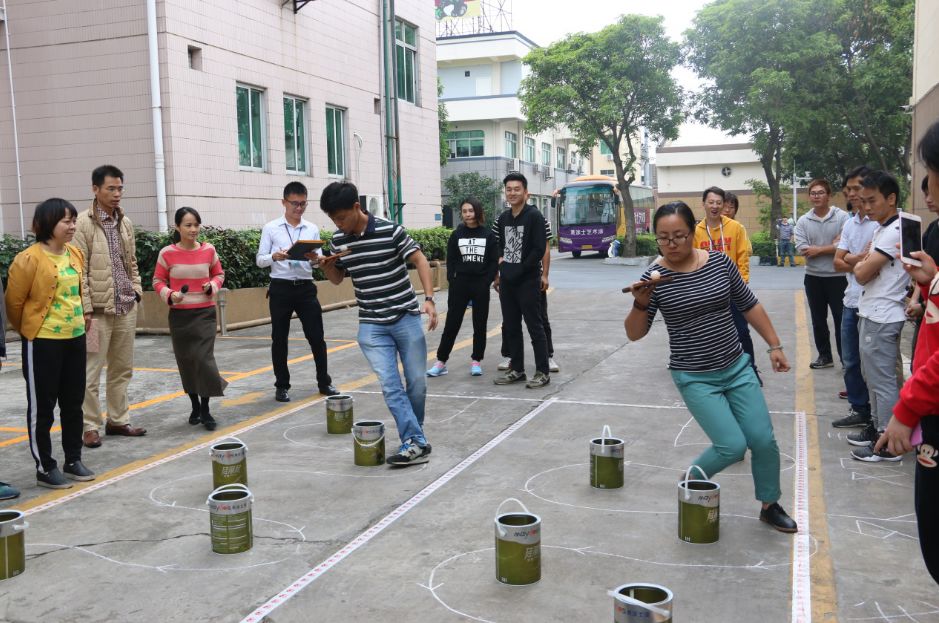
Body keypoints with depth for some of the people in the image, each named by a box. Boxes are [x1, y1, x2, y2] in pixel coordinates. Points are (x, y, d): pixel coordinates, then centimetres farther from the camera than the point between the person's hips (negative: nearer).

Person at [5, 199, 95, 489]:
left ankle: (73, 461, 28)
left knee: (73, 404, 15)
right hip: (43, 343, -6)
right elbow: (14, 302, -8)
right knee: (42, 407, 5)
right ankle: (45, 468, 15)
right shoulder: (29, 259, -15)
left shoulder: (75, 254, 6)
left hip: (75, 338, 7)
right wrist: (29, 331, 6)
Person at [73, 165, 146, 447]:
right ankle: (90, 426, 10)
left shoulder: (125, 222, 11)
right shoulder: (83, 223, -8)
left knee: (122, 369, 13)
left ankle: (118, 420, 24)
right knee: (91, 371, 0)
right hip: (99, 308, -6)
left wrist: (137, 290, 8)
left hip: (126, 307, 6)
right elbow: (78, 270, -11)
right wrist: (86, 308, -14)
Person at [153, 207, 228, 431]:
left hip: (205, 313, 0)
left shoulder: (209, 250, -1)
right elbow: (158, 281, 4)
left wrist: (212, 286, -9)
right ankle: (195, 407, 26)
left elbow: (219, 274, 12)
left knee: (204, 359, -9)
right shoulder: (167, 253, -6)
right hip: (179, 315, 0)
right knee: (186, 362, 9)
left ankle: (205, 410, 3)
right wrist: (169, 295, -15)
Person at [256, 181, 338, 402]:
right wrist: (274, 257, -21)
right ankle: (282, 386, 17)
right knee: (279, 339, 5)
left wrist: (314, 260, -18)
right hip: (281, 288, -2)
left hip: (306, 287, 2)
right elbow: (260, 260, 0)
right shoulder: (271, 228, 1)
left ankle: (324, 381, 19)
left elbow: (318, 261, 6)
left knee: (316, 336, 4)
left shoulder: (312, 229, 7)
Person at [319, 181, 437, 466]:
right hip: (371, 325, 3)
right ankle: (416, 442, -6)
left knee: (416, 382, 6)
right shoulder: (338, 240, 2)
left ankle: (414, 434, 27)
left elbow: (420, 261, -7)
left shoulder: (390, 230, -12)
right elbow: (337, 278, 15)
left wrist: (429, 299, -18)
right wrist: (325, 266, -8)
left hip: (406, 317, -2)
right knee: (389, 384, -8)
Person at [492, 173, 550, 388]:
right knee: (510, 327, 11)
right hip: (507, 281, 7)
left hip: (528, 281, -7)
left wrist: (520, 269, -17)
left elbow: (539, 250, -14)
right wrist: (501, 264, 4)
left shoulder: (534, 216, -8)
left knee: (534, 326, -3)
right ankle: (517, 369, 21)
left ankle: (543, 372, 4)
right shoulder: (502, 218, 12)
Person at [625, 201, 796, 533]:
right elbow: (635, 333, -11)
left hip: (737, 368, 4)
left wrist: (774, 346, 10)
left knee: (764, 440, 4)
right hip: (695, 379, -4)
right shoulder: (655, 276, -11)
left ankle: (770, 506, 29)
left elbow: (749, 305, 9)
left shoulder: (720, 262, -4)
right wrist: (641, 304, -30)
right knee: (733, 446, -11)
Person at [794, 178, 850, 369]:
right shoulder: (803, 221, 2)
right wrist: (831, 246, -12)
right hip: (813, 277, 4)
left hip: (837, 277, -4)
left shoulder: (842, 217, -8)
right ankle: (825, 356, 27)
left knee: (841, 319, 3)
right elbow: (803, 249, -10)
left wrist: (817, 249, -12)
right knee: (818, 319, 14)